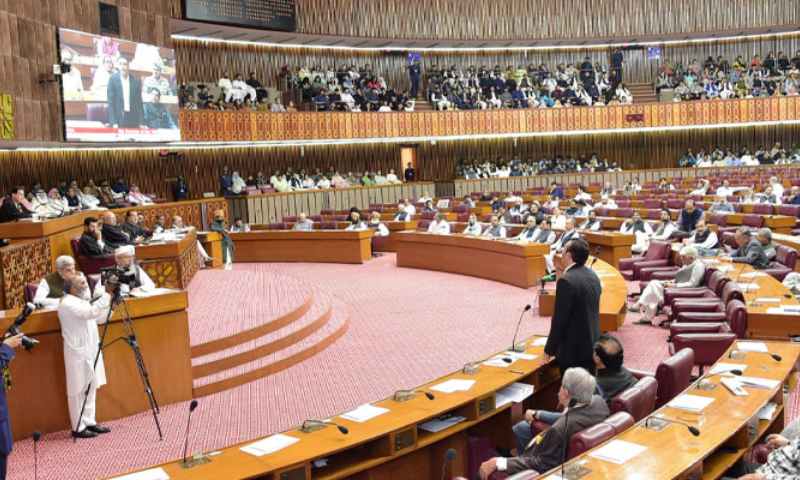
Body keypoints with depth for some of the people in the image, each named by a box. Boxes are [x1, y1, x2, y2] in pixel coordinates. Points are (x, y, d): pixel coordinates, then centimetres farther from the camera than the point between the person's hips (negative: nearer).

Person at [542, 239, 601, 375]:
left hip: (573, 350, -8)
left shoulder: (567, 281, -21)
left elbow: (559, 319, -19)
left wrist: (548, 351, -10)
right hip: (592, 347, 8)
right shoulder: (593, 276, 6)